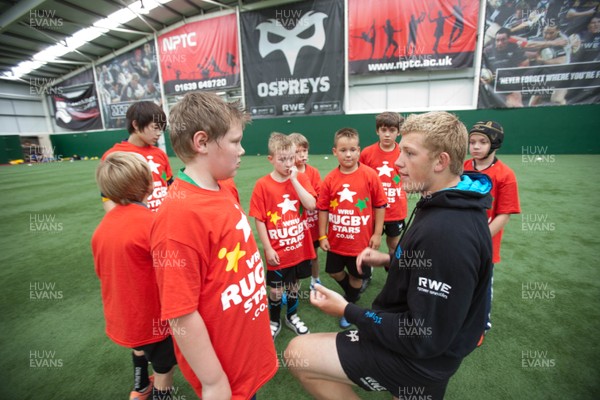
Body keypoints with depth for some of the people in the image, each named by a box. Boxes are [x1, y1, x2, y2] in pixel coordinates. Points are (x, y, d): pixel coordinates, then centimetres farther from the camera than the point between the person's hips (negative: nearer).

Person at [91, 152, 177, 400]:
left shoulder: (103, 225, -5)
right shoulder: (151, 222, -29)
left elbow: (101, 270, 6)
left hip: (121, 313, 8)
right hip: (150, 314, -8)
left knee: (141, 347, 34)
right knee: (163, 366, 17)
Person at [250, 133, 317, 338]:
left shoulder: (301, 178, -3)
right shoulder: (262, 185, -12)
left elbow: (311, 205, -17)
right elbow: (259, 220, -10)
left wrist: (294, 180, -20)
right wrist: (267, 248, -11)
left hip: (299, 247, 3)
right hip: (277, 250, -3)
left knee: (294, 284, 21)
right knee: (276, 289, 13)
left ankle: (292, 316, 45)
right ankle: (274, 321, 39)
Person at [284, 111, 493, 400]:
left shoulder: (445, 232, -32)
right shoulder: (456, 207, 0)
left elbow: (423, 339, -27)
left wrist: (347, 311, -18)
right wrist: (390, 259, 1)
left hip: (419, 358, -9)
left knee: (297, 354, -8)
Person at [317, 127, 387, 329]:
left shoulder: (370, 175, -14)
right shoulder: (330, 179, -8)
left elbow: (380, 205, -7)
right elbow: (323, 209, -3)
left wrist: (377, 233, -6)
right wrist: (322, 236, -2)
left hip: (361, 240, -2)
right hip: (336, 240, 3)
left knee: (356, 276, 16)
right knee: (334, 272, 19)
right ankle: (352, 292, 51)